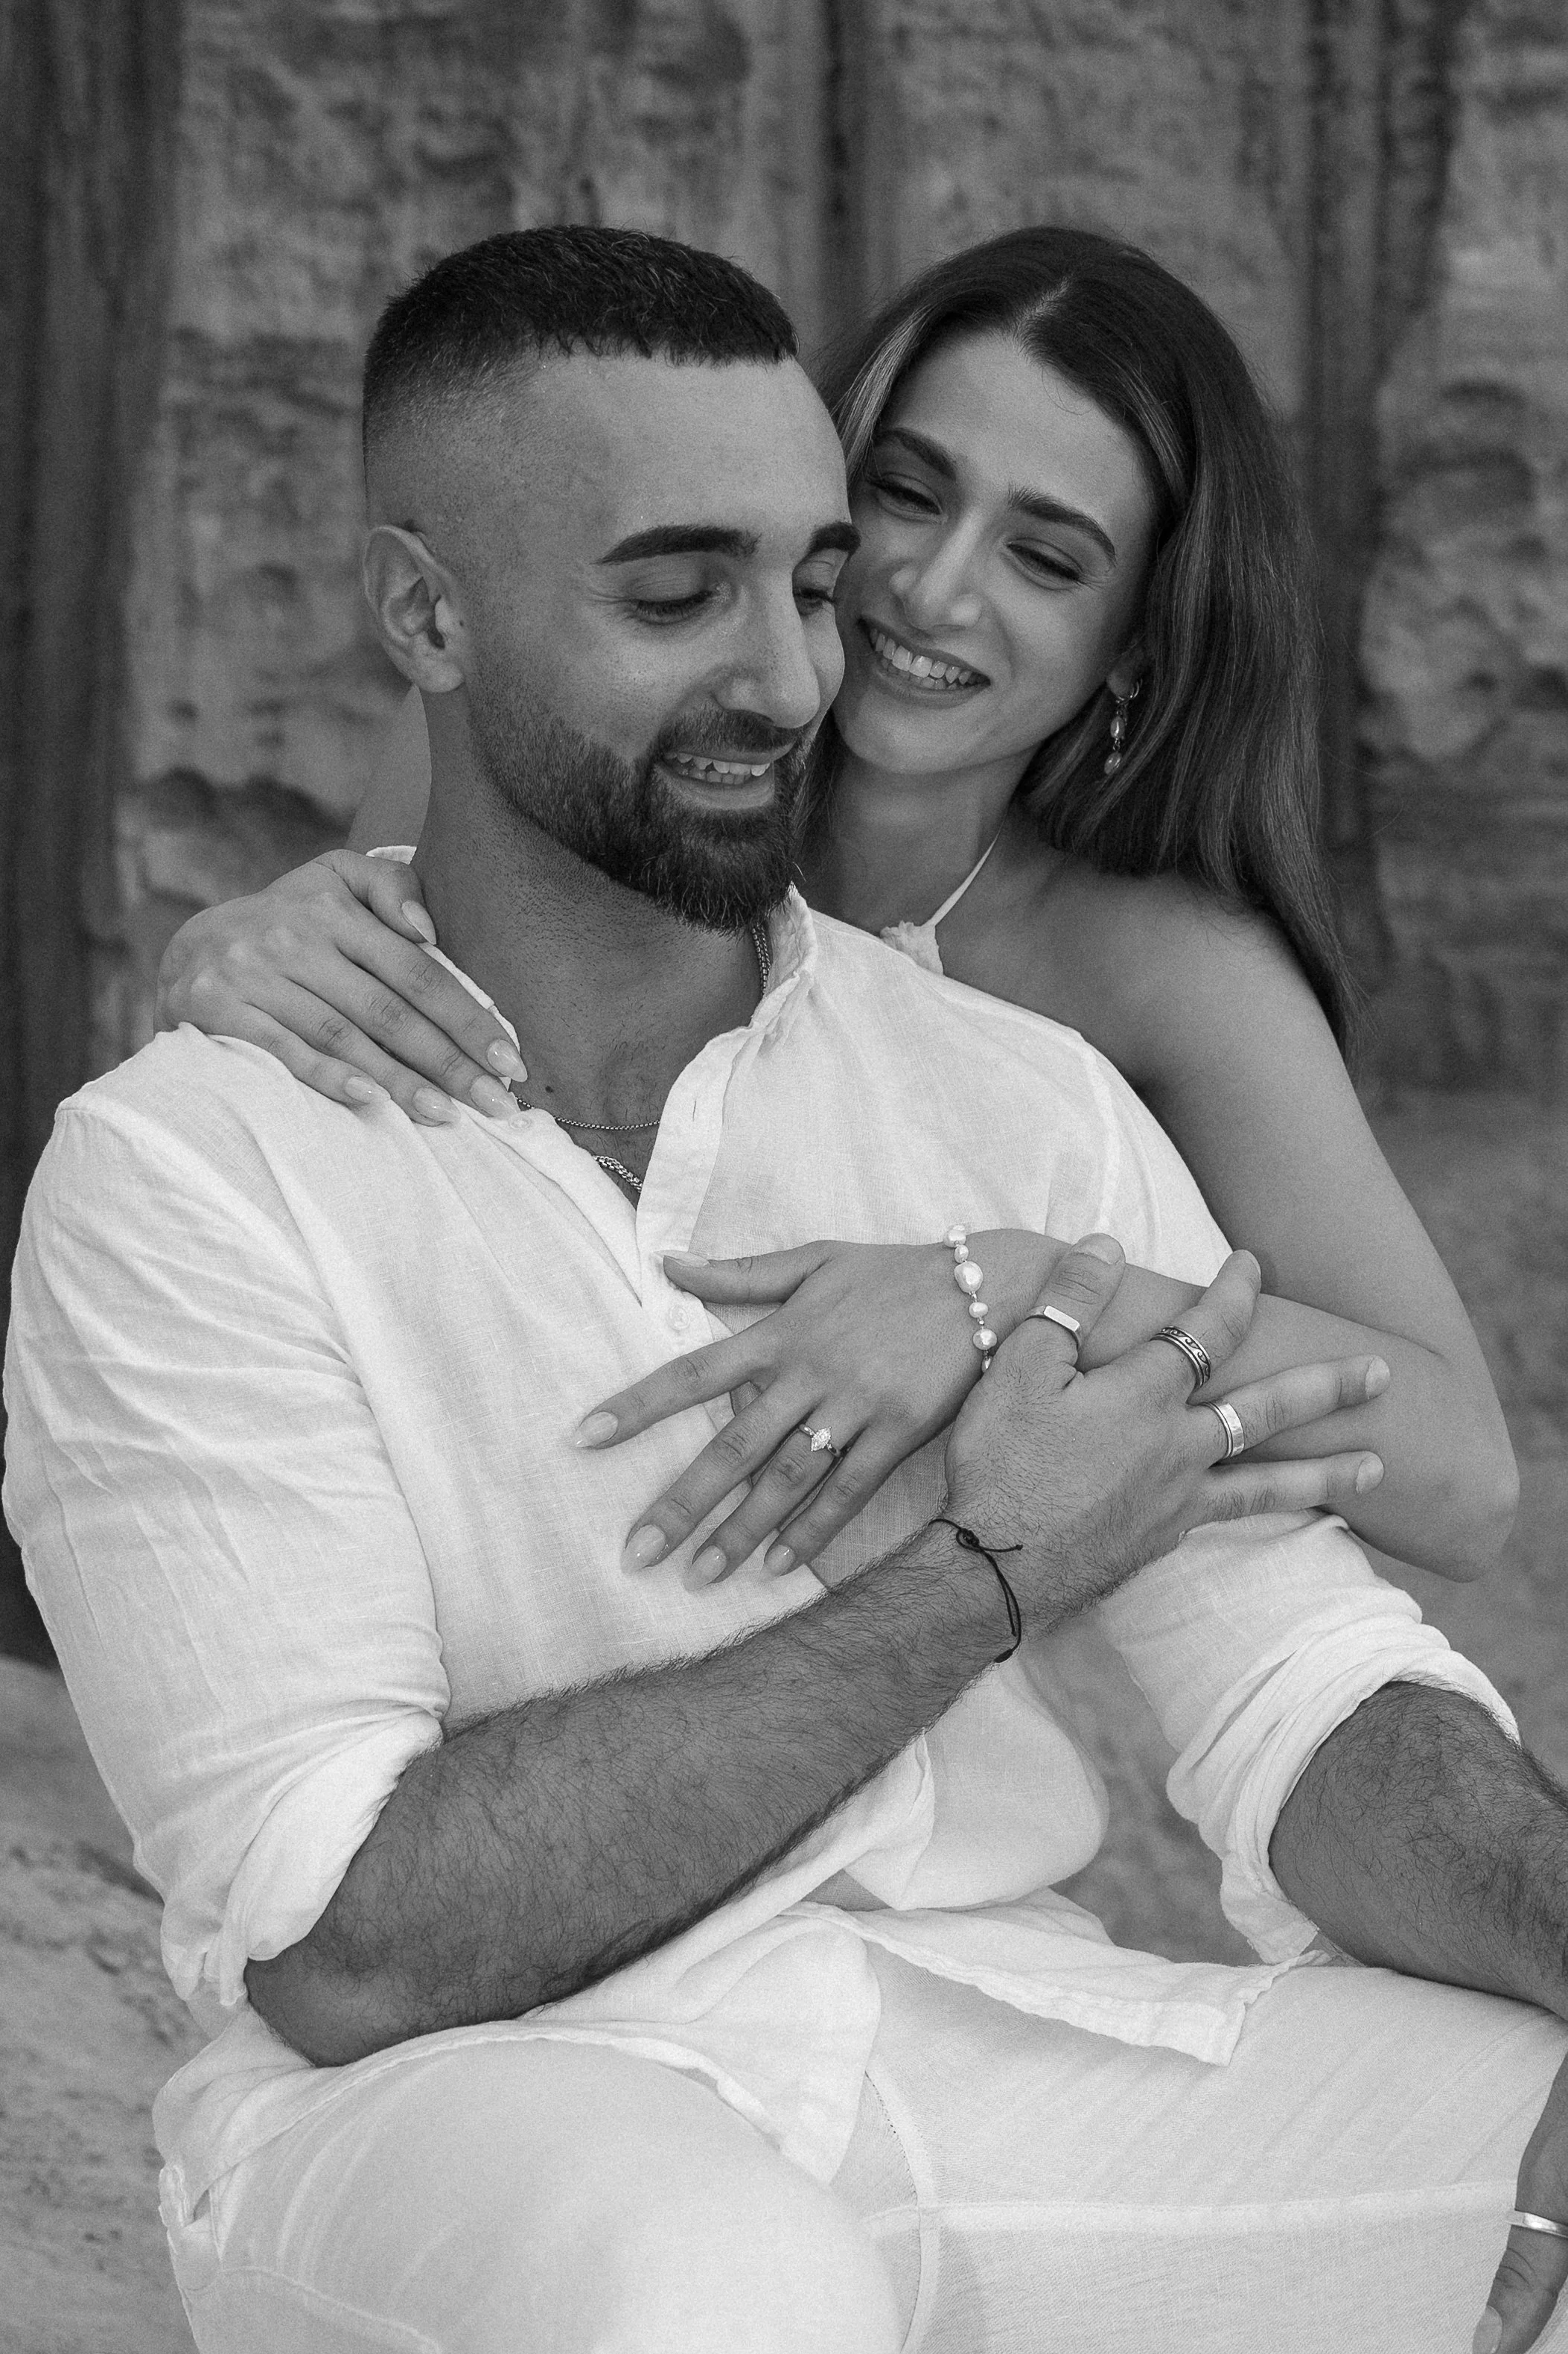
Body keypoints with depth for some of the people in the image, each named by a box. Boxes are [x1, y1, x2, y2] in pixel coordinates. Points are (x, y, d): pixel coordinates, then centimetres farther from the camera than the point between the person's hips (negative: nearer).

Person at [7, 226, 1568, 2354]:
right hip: (452, 2121, -4)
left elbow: (1311, 1704, 1)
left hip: (997, 2047, 4)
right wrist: (978, 1578, -11)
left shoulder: (1021, 1103, 8)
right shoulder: (188, 1170, -5)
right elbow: (348, 1947, -13)